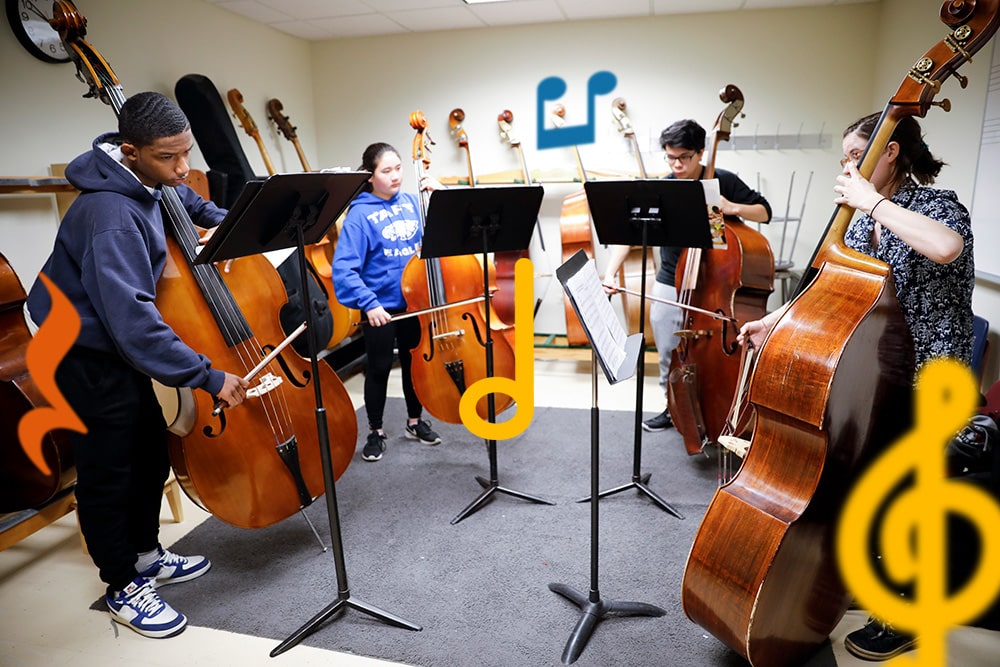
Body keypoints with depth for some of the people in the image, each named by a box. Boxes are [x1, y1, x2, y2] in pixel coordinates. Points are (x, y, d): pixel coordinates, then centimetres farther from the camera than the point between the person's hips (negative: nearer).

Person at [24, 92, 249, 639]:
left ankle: (146, 556, 37)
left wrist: (219, 220, 6)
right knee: (108, 471, 4)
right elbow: (134, 320, -37)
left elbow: (180, 197, 24)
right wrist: (208, 378, -35)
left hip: (115, 343, 9)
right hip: (82, 354, -9)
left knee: (151, 454, 17)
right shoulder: (112, 217, -32)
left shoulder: (144, 181, -3)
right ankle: (123, 587, 23)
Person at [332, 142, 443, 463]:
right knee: (379, 368, 10)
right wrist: (368, 303, -26)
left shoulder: (412, 201, 0)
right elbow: (344, 267, -19)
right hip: (380, 307, -4)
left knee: (414, 361, 18)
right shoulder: (360, 214, -14)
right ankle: (375, 431, 28)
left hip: (415, 301, 5)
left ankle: (415, 422, 37)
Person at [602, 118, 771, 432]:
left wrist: (733, 208, -22)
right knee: (669, 355, 12)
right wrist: (610, 273, -25)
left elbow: (765, 212, -2)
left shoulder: (723, 181, -6)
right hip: (669, 286, 2)